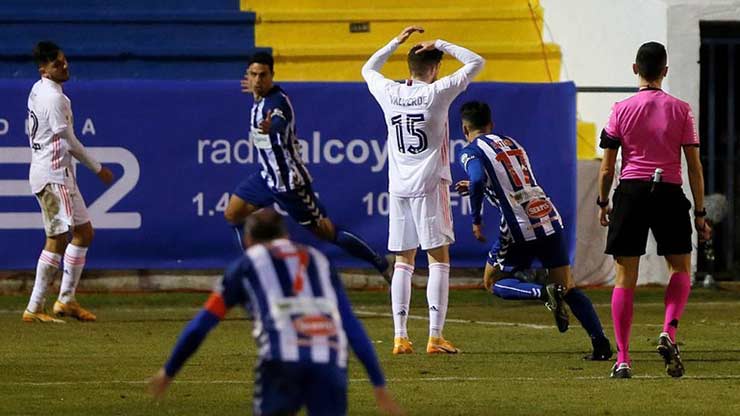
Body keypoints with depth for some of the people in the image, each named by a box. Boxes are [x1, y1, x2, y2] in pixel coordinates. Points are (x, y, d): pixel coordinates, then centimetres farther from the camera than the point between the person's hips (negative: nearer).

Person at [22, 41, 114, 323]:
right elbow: (69, 142, -15)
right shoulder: (53, 98, -17)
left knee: (83, 231, 14)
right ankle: (34, 309, -11)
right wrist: (98, 169, -4)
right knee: (58, 239, -10)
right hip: (53, 176, -10)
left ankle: (66, 300, 14)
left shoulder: (37, 91, 12)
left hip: (61, 175, 10)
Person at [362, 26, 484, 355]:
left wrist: (397, 41, 25)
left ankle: (400, 337, 4)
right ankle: (435, 337, -6)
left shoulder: (389, 93, 4)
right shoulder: (437, 93, -7)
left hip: (398, 188, 4)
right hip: (429, 186, -4)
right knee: (439, 260, 0)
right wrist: (441, 45, 5)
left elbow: (368, 69, 26)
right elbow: (476, 62, 0)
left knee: (403, 263, 9)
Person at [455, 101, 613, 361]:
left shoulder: (472, 152, 0)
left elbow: (478, 181, -21)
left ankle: (545, 293, -14)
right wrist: (475, 187, 40)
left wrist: (476, 221, -10)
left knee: (494, 283, 13)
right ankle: (601, 342, -5)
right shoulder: (511, 143, 21)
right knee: (569, 288, 11)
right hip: (549, 218, 6)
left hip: (520, 227, -6)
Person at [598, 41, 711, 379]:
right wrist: (700, 213, 6)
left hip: (630, 191, 0)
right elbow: (694, 166, 0)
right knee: (680, 268, 16)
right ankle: (669, 332, -9)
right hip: (669, 193, 0)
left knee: (625, 277, 5)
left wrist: (603, 203, 16)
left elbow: (607, 167, 2)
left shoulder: (621, 110, 1)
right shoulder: (680, 110, 0)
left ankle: (623, 359, 1)